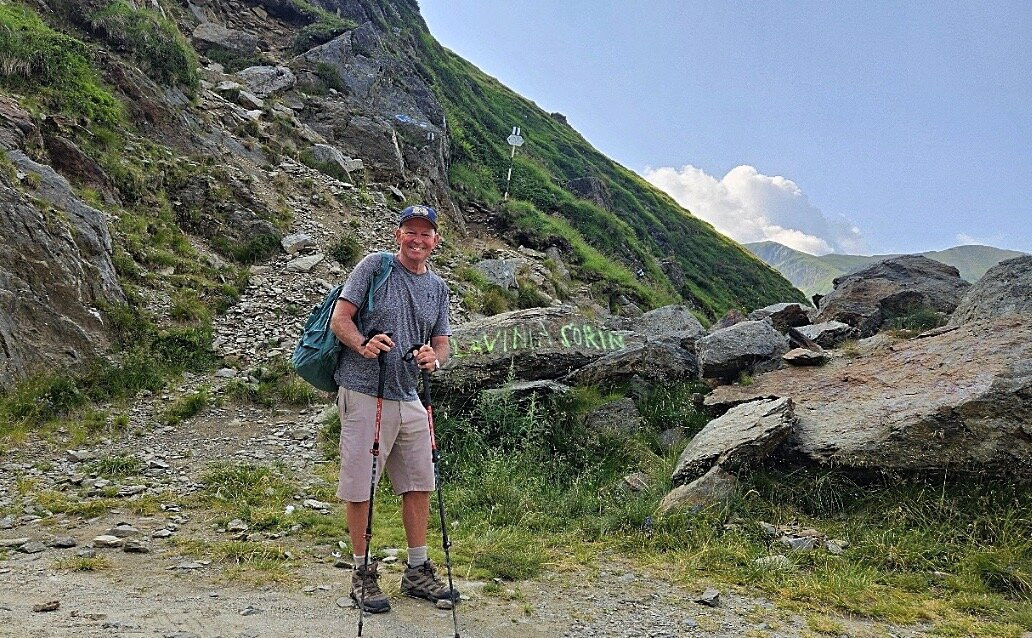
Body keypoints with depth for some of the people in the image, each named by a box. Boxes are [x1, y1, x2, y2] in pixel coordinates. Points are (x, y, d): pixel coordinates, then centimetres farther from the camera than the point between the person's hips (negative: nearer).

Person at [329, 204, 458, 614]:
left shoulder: (438, 287, 13)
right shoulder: (375, 265, -4)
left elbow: (442, 344, 13)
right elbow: (339, 318, -8)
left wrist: (434, 358, -11)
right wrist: (363, 344, -27)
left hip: (408, 397, 6)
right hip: (364, 393, -6)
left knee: (419, 484, 11)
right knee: (360, 486, 0)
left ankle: (417, 572, 25)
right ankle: (362, 573, 17)